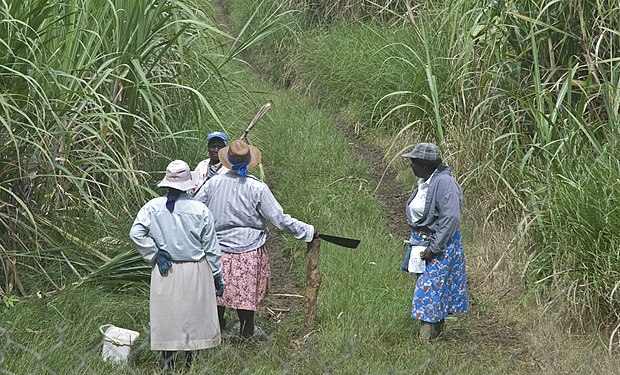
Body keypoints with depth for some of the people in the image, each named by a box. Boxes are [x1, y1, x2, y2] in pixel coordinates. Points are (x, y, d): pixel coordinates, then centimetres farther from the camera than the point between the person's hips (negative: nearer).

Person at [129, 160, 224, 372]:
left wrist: (155, 255, -4)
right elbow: (211, 248, -4)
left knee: (166, 316, 11)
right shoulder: (199, 210, -9)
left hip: (165, 273, 1)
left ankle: (167, 364, 15)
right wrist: (217, 276, 6)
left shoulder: (153, 207, -7)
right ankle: (191, 362, 16)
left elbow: (136, 233, -16)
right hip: (195, 272, -1)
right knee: (193, 316, 11)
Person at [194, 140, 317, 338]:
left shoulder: (214, 183, -7)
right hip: (250, 251, -2)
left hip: (218, 248, 2)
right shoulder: (257, 188, -12)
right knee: (248, 294, 8)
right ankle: (246, 332, 16)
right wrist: (308, 231, -1)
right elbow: (280, 219, -11)